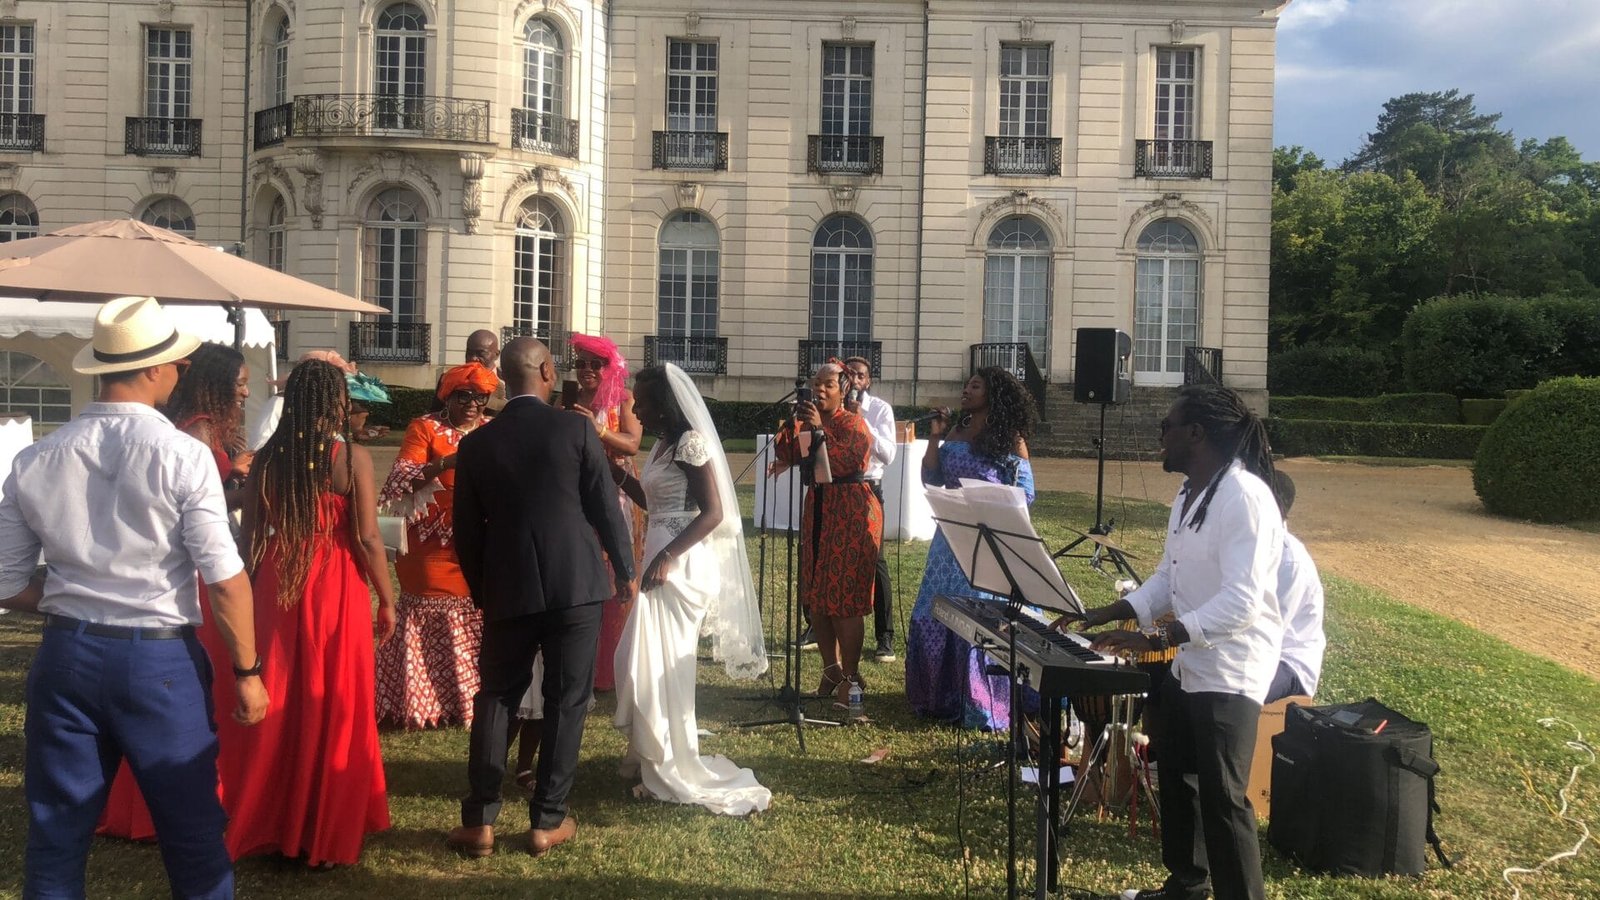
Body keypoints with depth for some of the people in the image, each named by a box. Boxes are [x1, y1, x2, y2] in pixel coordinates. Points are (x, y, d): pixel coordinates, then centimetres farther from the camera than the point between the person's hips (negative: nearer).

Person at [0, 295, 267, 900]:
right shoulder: (183, 456, -12)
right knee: (194, 838, 11)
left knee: (55, 839, 14)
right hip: (160, 659, -4)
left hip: (67, 654, 4)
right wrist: (247, 672, -4)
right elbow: (225, 579, -12)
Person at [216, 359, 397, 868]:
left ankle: (270, 821, 24)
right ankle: (326, 833, 16)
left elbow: (249, 535, 4)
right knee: (332, 705, 7)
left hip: (276, 586, 3)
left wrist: (251, 593, 14)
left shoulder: (268, 456, 2)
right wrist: (387, 600, -1)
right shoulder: (352, 457, -9)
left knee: (277, 705, 14)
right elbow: (367, 538, -11)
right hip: (336, 587, -3)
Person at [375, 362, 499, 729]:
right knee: (432, 630, -2)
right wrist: (447, 462, -25)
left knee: (481, 629, 3)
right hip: (436, 550, -4)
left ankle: (474, 699, 13)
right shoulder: (425, 428, 0)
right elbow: (401, 480, -12)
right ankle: (426, 702, 8)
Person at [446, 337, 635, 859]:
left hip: (508, 589, 2)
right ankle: (548, 821, 13)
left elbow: (467, 532, 6)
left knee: (495, 698, 13)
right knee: (566, 701, 7)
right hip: (576, 585, -2)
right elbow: (606, 508, -4)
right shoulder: (575, 428, -6)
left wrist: (482, 590, 20)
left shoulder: (476, 444, 1)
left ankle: (479, 821, 13)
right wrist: (624, 569, 9)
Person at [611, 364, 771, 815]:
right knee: (646, 660, 14)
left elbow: (714, 513, -20)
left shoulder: (690, 442, -14)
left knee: (662, 664, -1)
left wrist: (666, 557, -25)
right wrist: (619, 472, 11)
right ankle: (653, 758, 26)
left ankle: (673, 771, 10)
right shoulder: (665, 444, 14)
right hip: (662, 559, 9)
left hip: (681, 565, -9)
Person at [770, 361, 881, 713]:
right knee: (815, 594, 8)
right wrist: (791, 424, -13)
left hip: (851, 514, -7)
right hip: (816, 510, 7)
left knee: (844, 595, -9)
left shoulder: (853, 424, -8)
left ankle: (852, 677, -4)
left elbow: (845, 464, -23)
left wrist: (819, 430, -26)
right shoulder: (808, 420, 12)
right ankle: (831, 669, 19)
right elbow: (787, 456, 0)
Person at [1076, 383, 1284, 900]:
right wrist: (1105, 616, 1)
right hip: (1188, 664, 10)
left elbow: (1241, 603, -29)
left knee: (1221, 796, -5)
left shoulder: (1245, 496, -22)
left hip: (1230, 672, -10)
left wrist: (1153, 639, -33)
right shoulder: (1189, 494, 9)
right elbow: (1167, 580, 13)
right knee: (1174, 775, 20)